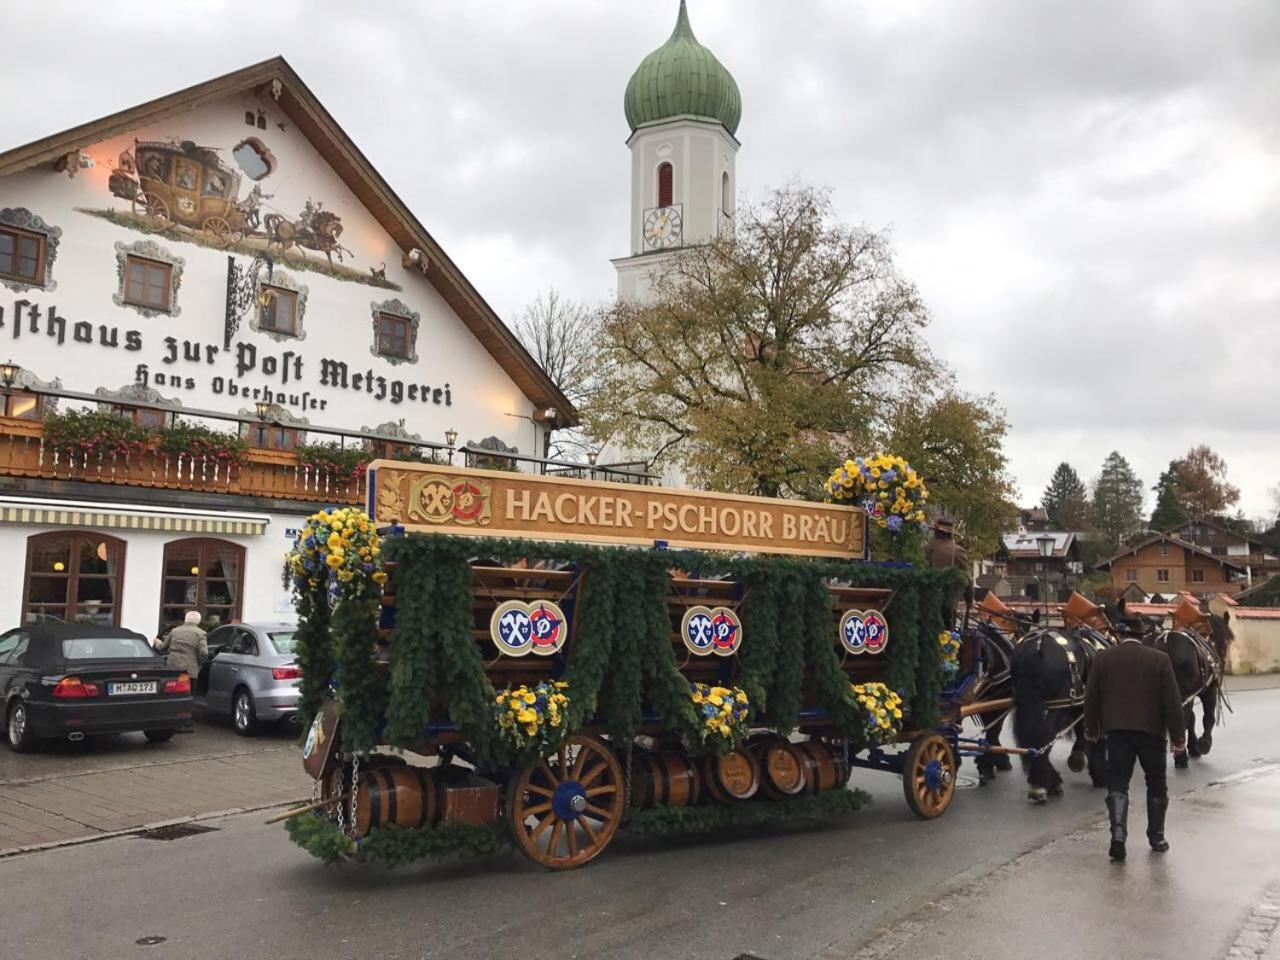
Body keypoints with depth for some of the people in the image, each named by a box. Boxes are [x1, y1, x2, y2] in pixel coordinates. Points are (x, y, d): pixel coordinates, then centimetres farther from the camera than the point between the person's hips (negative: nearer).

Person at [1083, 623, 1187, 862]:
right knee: (1156, 785, 16)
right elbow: (1172, 701, -4)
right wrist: (1178, 736, 2)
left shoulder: (1103, 658, 0)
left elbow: (1091, 698, 5)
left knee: (1117, 783, 1)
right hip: (1151, 730, 0)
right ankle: (1157, 837, 24)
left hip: (1117, 729, 0)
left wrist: (1091, 730, 17)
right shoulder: (1160, 659, -3)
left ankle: (1118, 833, -17)